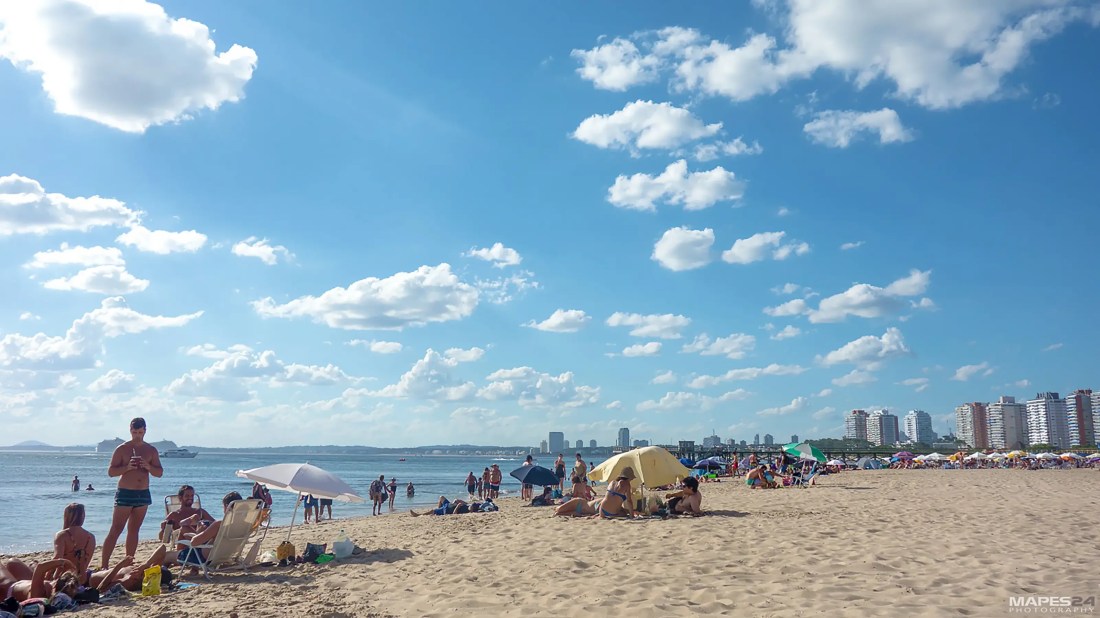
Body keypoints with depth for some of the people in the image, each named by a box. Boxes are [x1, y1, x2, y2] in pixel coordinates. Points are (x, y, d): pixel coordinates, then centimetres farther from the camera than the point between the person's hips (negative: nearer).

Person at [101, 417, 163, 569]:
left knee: (134, 530, 9)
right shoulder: (122, 449, -1)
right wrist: (127, 467, -20)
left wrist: (148, 467, -12)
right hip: (125, 494, -4)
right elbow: (111, 472, -3)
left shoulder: (151, 450, 8)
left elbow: (160, 473, 7)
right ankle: (103, 564, -6)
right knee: (115, 530, -7)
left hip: (143, 494, 4)